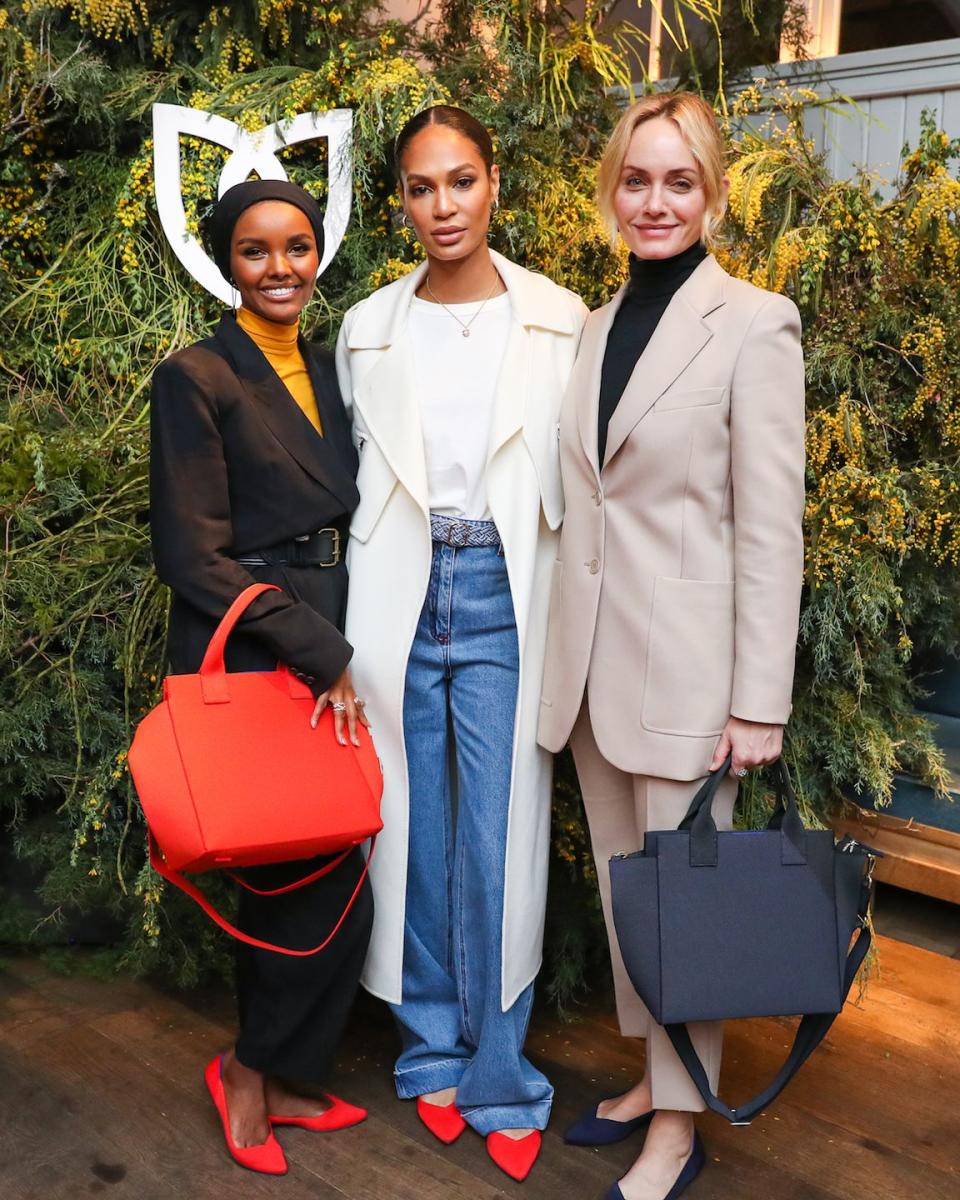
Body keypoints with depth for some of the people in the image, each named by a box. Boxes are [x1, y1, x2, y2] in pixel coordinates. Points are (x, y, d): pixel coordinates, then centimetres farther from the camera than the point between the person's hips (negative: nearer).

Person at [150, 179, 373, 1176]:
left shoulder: (326, 371, 12)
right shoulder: (197, 378, -9)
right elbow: (193, 553, -14)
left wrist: (341, 647, 3)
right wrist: (322, 654, -15)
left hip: (329, 647, 7)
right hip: (245, 656, -6)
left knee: (306, 875, 12)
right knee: (323, 879, -2)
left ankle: (282, 1076, 30)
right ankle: (254, 1068, 22)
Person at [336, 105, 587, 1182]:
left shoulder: (558, 320, 1)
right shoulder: (369, 328, 7)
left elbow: (580, 478, 3)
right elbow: (357, 482, 12)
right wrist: (349, 629, 8)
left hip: (504, 600, -2)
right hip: (398, 599, 2)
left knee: (498, 842, 1)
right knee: (414, 834, 10)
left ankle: (499, 1077, 20)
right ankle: (433, 1053, 29)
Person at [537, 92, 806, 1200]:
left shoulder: (753, 325, -8)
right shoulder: (599, 325, 11)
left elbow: (771, 527, -11)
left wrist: (759, 701, -13)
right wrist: (563, 644, 11)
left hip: (683, 653, -6)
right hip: (590, 651, 7)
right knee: (621, 882, 16)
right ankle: (651, 1074, 36)